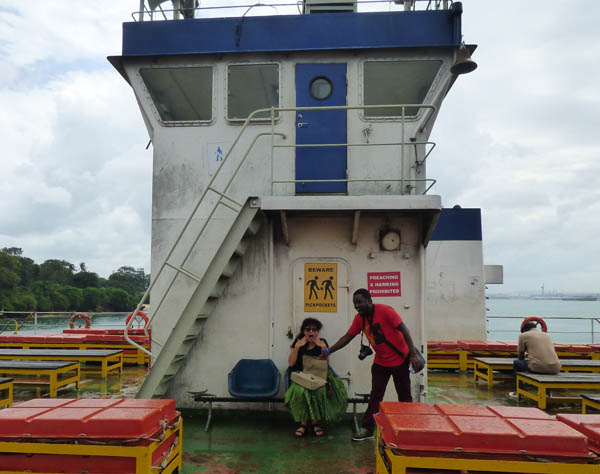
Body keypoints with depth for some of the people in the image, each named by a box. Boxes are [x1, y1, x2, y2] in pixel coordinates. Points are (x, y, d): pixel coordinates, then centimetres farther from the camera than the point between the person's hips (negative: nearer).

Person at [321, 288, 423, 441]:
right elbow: (347, 337, -1)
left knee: (405, 396, 9)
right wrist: (329, 350, -10)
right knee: (375, 396, 4)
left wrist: (413, 354, -24)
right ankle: (367, 429, 8)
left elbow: (404, 330, -20)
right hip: (380, 362, 5)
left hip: (400, 360, -5)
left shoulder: (385, 311, -22)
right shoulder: (359, 318, -4)